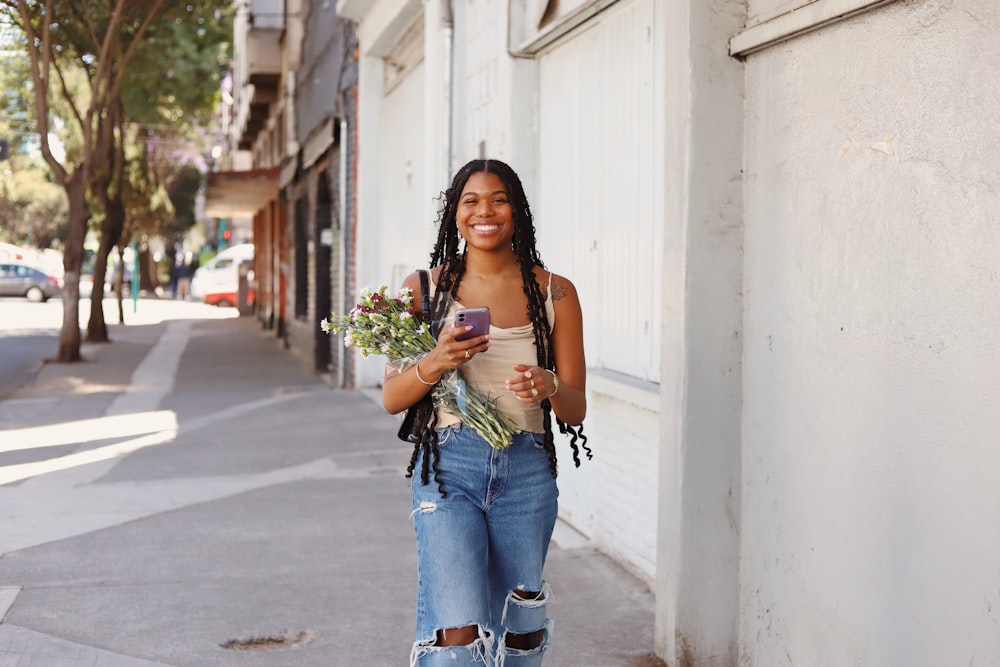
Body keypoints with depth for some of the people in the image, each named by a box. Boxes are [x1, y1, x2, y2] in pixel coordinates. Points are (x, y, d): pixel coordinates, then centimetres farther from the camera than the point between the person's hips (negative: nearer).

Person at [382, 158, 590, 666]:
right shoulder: (425, 288, 4)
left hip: (526, 475, 2)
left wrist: (549, 387, -17)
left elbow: (576, 410, 6)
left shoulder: (554, 293, 5)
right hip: (449, 468, -2)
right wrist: (434, 363, -17)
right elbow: (391, 399, 3)